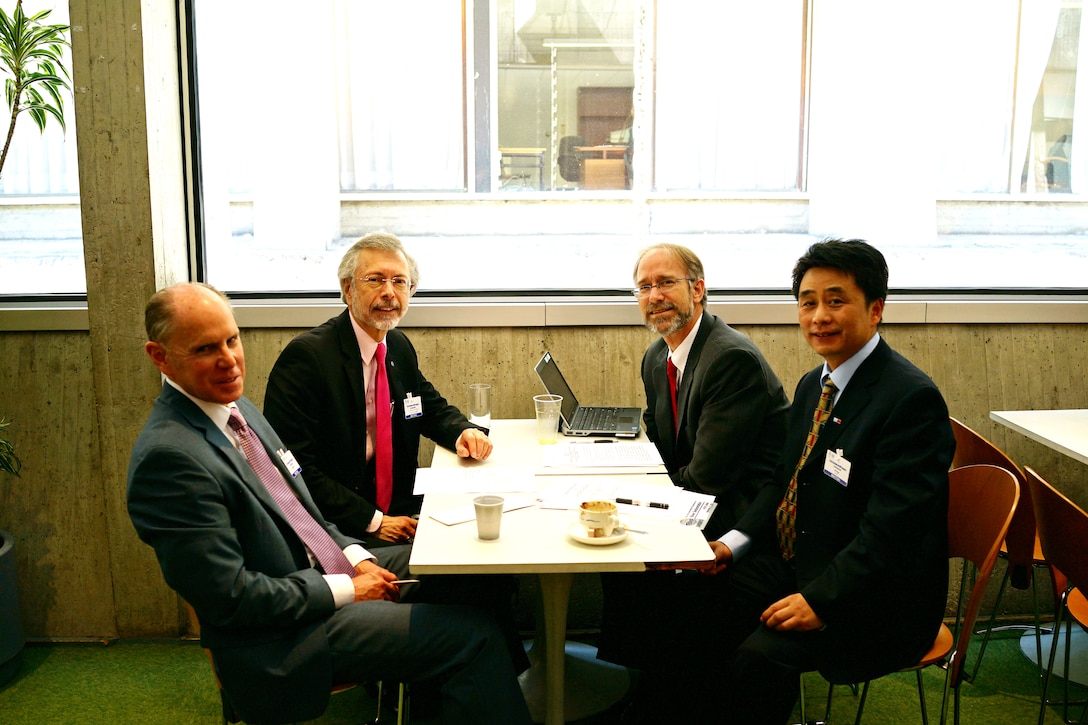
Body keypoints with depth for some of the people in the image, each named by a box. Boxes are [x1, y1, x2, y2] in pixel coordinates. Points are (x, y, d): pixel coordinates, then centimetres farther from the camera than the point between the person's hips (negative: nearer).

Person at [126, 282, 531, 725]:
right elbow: (230, 596, -23)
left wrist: (356, 555, 1)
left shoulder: (236, 407, 6)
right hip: (281, 638, -9)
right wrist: (346, 590, -17)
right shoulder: (169, 455, -23)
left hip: (332, 573, 9)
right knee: (473, 636, -16)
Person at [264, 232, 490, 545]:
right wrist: (372, 521, -20)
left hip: (396, 510, 8)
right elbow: (294, 467, -19)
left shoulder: (400, 347, 10)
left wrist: (463, 432, 0)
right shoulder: (306, 356, -15)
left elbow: (433, 408, 24)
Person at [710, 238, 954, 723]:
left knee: (760, 657, -28)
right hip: (794, 562, 8)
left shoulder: (912, 398, -19)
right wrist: (736, 541, 1)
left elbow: (890, 531, -24)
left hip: (877, 599, -8)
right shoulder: (812, 386, 9)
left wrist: (820, 601, -25)